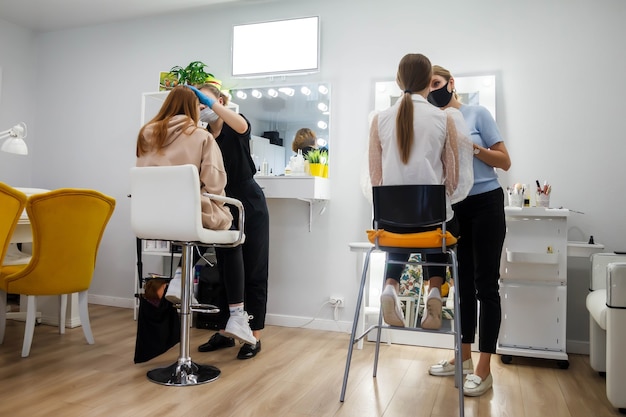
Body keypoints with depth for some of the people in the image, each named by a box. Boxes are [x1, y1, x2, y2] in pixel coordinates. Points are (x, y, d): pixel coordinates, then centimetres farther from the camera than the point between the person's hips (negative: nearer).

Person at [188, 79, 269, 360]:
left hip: (249, 203, -5)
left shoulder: (236, 127, -6)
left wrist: (209, 101, -35)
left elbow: (242, 126, -32)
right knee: (226, 271, 11)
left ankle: (254, 336, 8)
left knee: (252, 271, 0)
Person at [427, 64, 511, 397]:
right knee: (464, 283, 12)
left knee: (485, 284, -3)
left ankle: (484, 369, 4)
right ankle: (464, 358, 24)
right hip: (454, 209, 5)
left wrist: (473, 147, -15)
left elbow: (505, 162, -3)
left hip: (485, 204, -5)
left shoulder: (477, 113, -2)